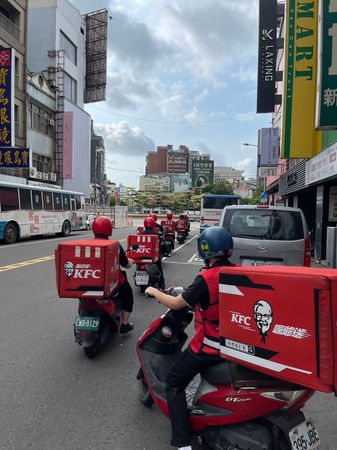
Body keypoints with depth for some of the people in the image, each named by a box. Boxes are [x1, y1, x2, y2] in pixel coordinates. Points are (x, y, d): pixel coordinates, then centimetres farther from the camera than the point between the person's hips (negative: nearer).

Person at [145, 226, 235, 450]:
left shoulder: (206, 278, -23)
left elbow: (176, 304, -15)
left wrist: (154, 291, 1)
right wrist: (190, 292, 23)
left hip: (209, 345, -7)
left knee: (174, 384, 10)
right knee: (211, 370, 37)